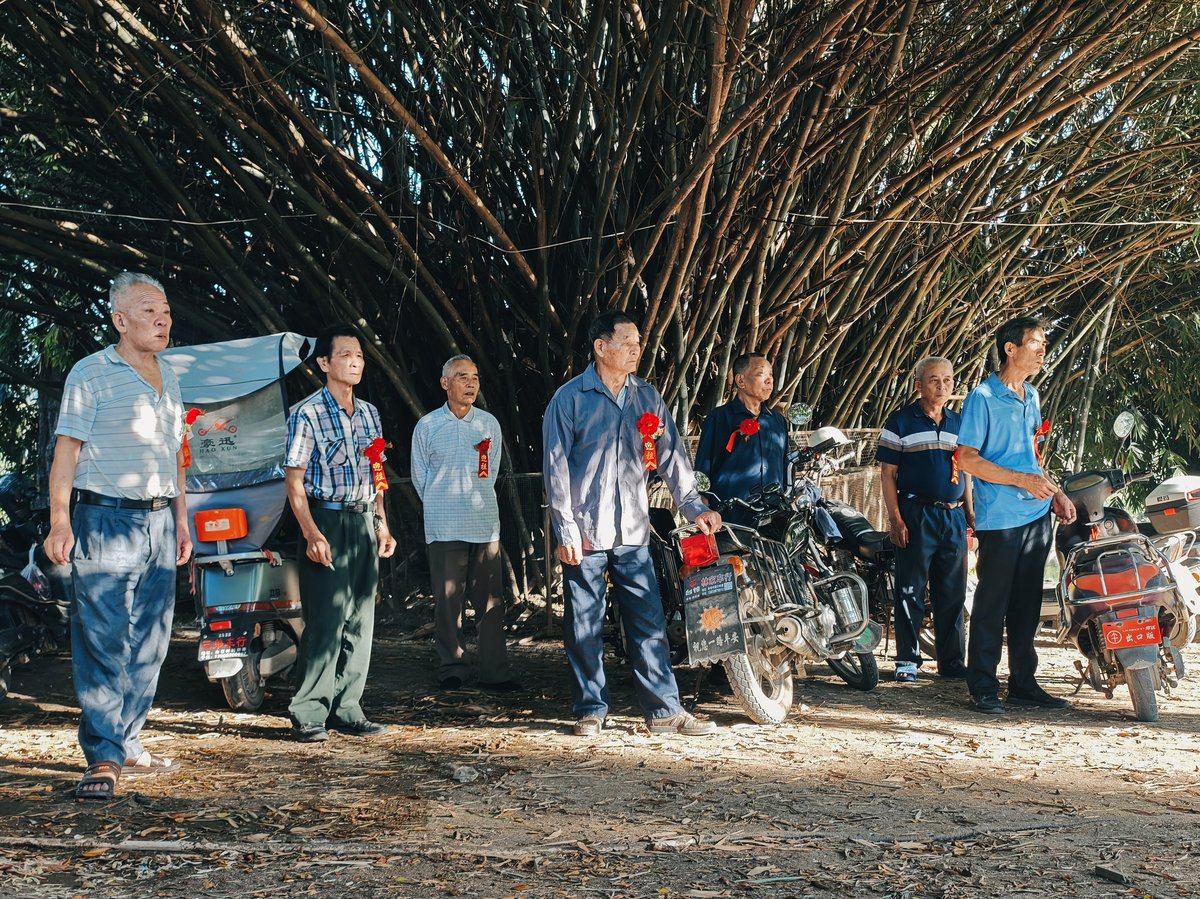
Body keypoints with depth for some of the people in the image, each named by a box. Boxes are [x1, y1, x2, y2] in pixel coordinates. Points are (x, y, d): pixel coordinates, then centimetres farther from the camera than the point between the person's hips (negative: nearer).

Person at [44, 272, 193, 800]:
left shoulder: (168, 380, 16)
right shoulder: (91, 374, -3)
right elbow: (66, 451, -8)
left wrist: (181, 520, 19)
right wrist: (60, 521, -17)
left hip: (159, 523, 7)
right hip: (106, 521, -7)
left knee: (149, 644, 9)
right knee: (102, 642, -8)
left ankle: (128, 744, 18)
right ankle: (103, 760, -6)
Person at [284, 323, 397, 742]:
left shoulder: (369, 413, 13)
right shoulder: (307, 414, -6)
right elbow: (294, 481, -10)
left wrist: (382, 525, 12)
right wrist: (311, 534, -18)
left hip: (364, 523, 6)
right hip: (327, 522, -6)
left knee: (360, 621, 7)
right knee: (326, 621, -9)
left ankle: (347, 710, 15)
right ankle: (308, 714, -1)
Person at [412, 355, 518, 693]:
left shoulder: (489, 424, 8)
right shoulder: (427, 425, 2)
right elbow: (420, 476, 9)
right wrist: (442, 505, 10)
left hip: (485, 522, 2)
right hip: (443, 525, -2)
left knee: (490, 601, 0)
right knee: (447, 599, 0)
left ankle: (494, 673, 4)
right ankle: (451, 670, 9)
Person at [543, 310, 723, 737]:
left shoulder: (647, 397, 10)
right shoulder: (570, 398, -3)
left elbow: (671, 454, 10)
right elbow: (556, 467, -5)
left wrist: (694, 506, 1)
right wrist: (566, 530, -9)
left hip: (633, 531, 4)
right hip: (585, 533, -3)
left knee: (649, 623, 4)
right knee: (584, 627, 4)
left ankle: (664, 710, 9)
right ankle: (590, 710, 16)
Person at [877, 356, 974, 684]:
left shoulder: (959, 423, 14)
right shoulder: (900, 422, -1)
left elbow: (966, 473, 20)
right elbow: (887, 473, -4)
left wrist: (970, 512, 10)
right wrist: (895, 518, -11)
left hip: (954, 518, 5)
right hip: (916, 516, -5)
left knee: (953, 594, 8)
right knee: (911, 591, 0)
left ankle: (952, 661, 16)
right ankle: (907, 660, 8)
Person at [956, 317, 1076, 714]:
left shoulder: (1032, 395, 15)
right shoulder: (983, 397, -9)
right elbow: (967, 458, -14)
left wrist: (1056, 493, 12)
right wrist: (1022, 480, -19)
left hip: (1037, 514, 7)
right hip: (1000, 517, -7)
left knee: (1027, 603, 12)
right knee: (992, 603, -2)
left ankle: (1023, 682, 20)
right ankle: (983, 687, 5)